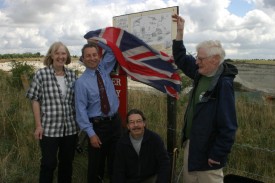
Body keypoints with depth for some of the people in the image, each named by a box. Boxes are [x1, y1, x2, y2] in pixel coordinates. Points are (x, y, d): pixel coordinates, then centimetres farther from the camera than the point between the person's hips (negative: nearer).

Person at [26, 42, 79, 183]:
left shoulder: (72, 75, 6)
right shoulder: (41, 74, -6)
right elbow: (35, 100, -4)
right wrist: (38, 125, -8)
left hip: (71, 127, 4)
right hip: (49, 128, -4)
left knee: (67, 162, 15)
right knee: (49, 163, 2)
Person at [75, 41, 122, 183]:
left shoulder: (104, 69, 4)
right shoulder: (81, 82, -9)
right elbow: (81, 110, -12)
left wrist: (97, 41, 0)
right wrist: (91, 133, -16)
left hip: (115, 122, 4)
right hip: (97, 125, -4)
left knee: (115, 161, 14)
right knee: (96, 164, 7)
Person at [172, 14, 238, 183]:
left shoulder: (223, 84, -23)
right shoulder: (201, 73, 2)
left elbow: (228, 126, -25)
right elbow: (181, 59, 15)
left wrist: (217, 155, -21)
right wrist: (180, 31, 8)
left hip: (207, 151, -8)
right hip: (192, 144, 9)